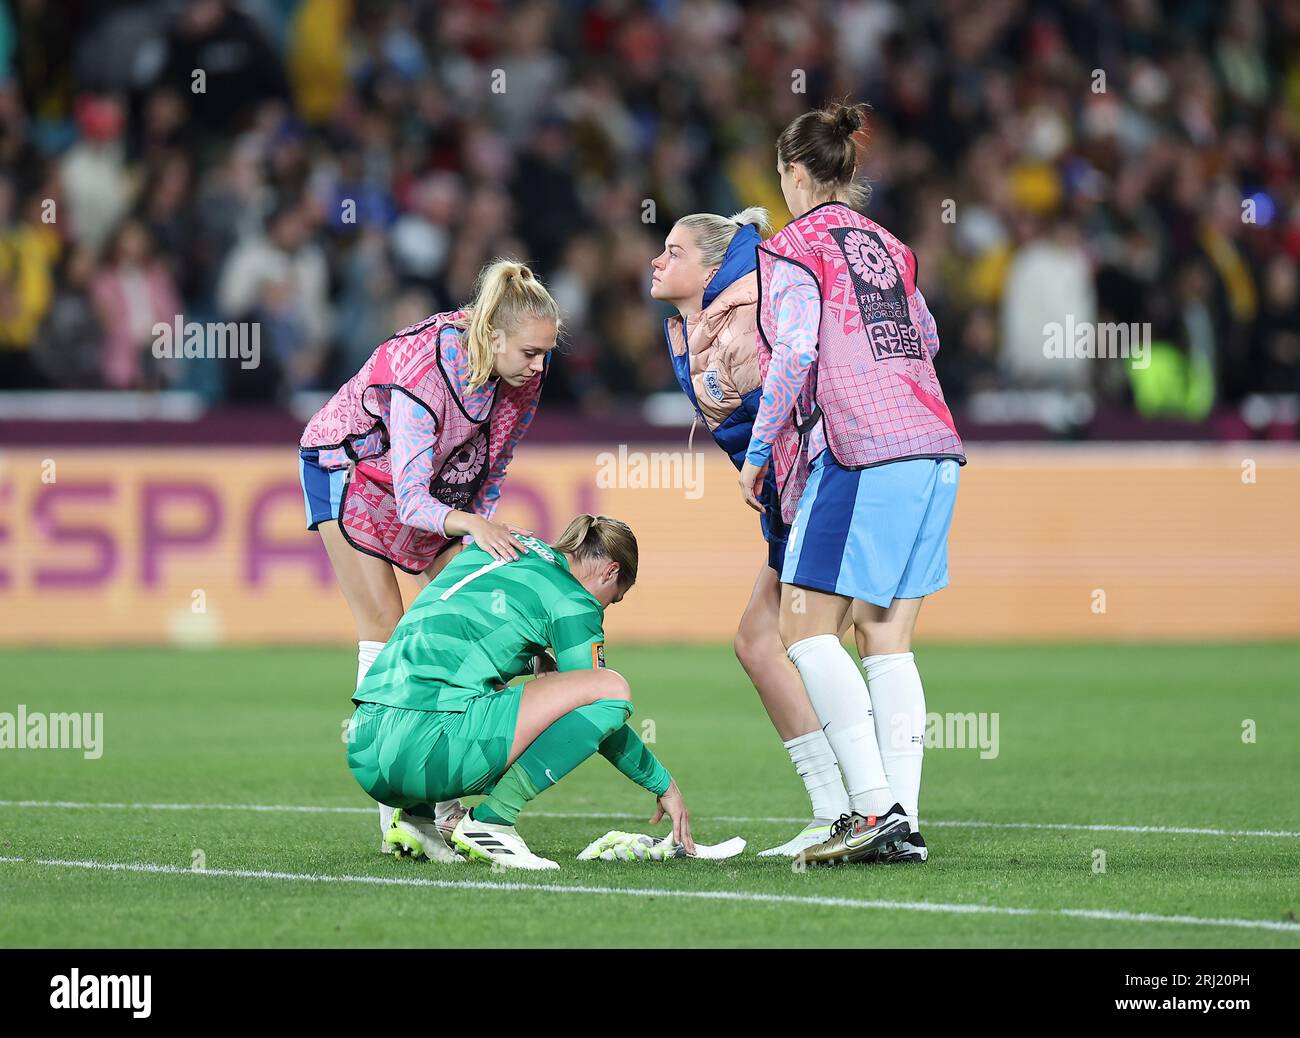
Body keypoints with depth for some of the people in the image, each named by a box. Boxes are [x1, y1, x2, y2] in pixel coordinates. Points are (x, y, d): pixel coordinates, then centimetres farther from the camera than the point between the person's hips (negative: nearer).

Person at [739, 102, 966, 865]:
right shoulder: (886, 246, 19)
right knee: (886, 638, 8)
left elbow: (796, 352, -11)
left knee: (807, 626, -2)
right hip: (935, 451, 7)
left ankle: (875, 806, -13)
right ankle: (904, 822, 0)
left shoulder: (797, 248, -2)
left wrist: (759, 448, -5)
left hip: (863, 456, -7)